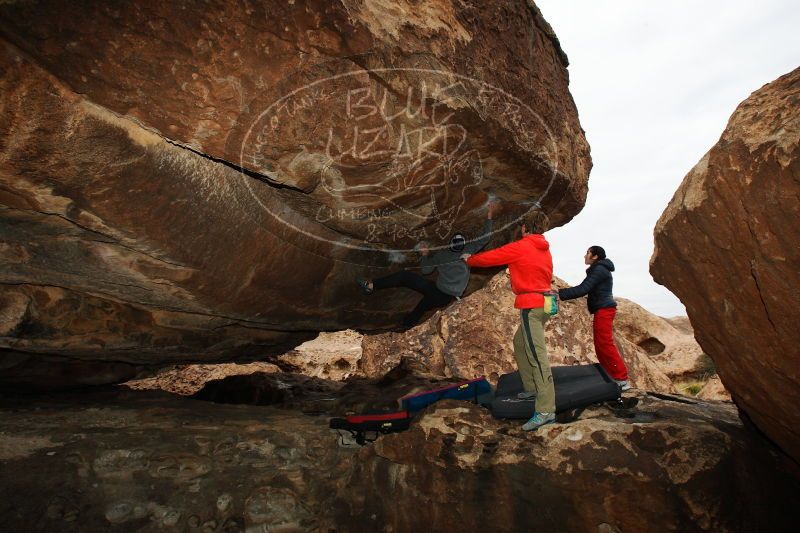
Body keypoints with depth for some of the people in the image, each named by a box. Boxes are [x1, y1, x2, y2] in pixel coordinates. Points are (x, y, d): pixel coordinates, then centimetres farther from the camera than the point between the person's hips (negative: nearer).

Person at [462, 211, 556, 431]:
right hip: (543, 302, 9)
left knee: (537, 355, -13)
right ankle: (531, 388, 26)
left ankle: (546, 411, -16)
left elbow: (490, 257, -1)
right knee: (520, 344, 22)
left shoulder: (520, 247, -9)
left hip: (530, 305, -9)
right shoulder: (544, 249, 15)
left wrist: (469, 259, 17)